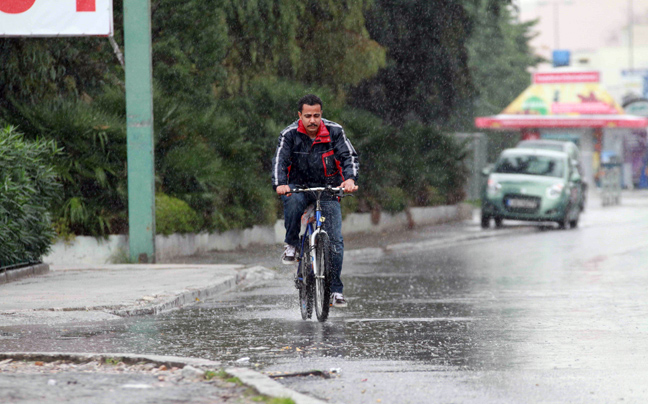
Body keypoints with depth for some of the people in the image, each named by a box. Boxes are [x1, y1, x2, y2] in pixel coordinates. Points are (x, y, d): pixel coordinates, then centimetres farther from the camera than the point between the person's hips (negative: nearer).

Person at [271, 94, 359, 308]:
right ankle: (291, 244, -13)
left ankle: (336, 289, 1)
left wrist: (350, 179, -36)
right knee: (292, 201, -38)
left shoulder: (334, 132, -9)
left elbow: (349, 156, -15)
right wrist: (280, 184, -42)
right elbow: (280, 160, -22)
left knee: (335, 240, -9)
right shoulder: (290, 135, -11)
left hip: (328, 189, 1)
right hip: (299, 186, -1)